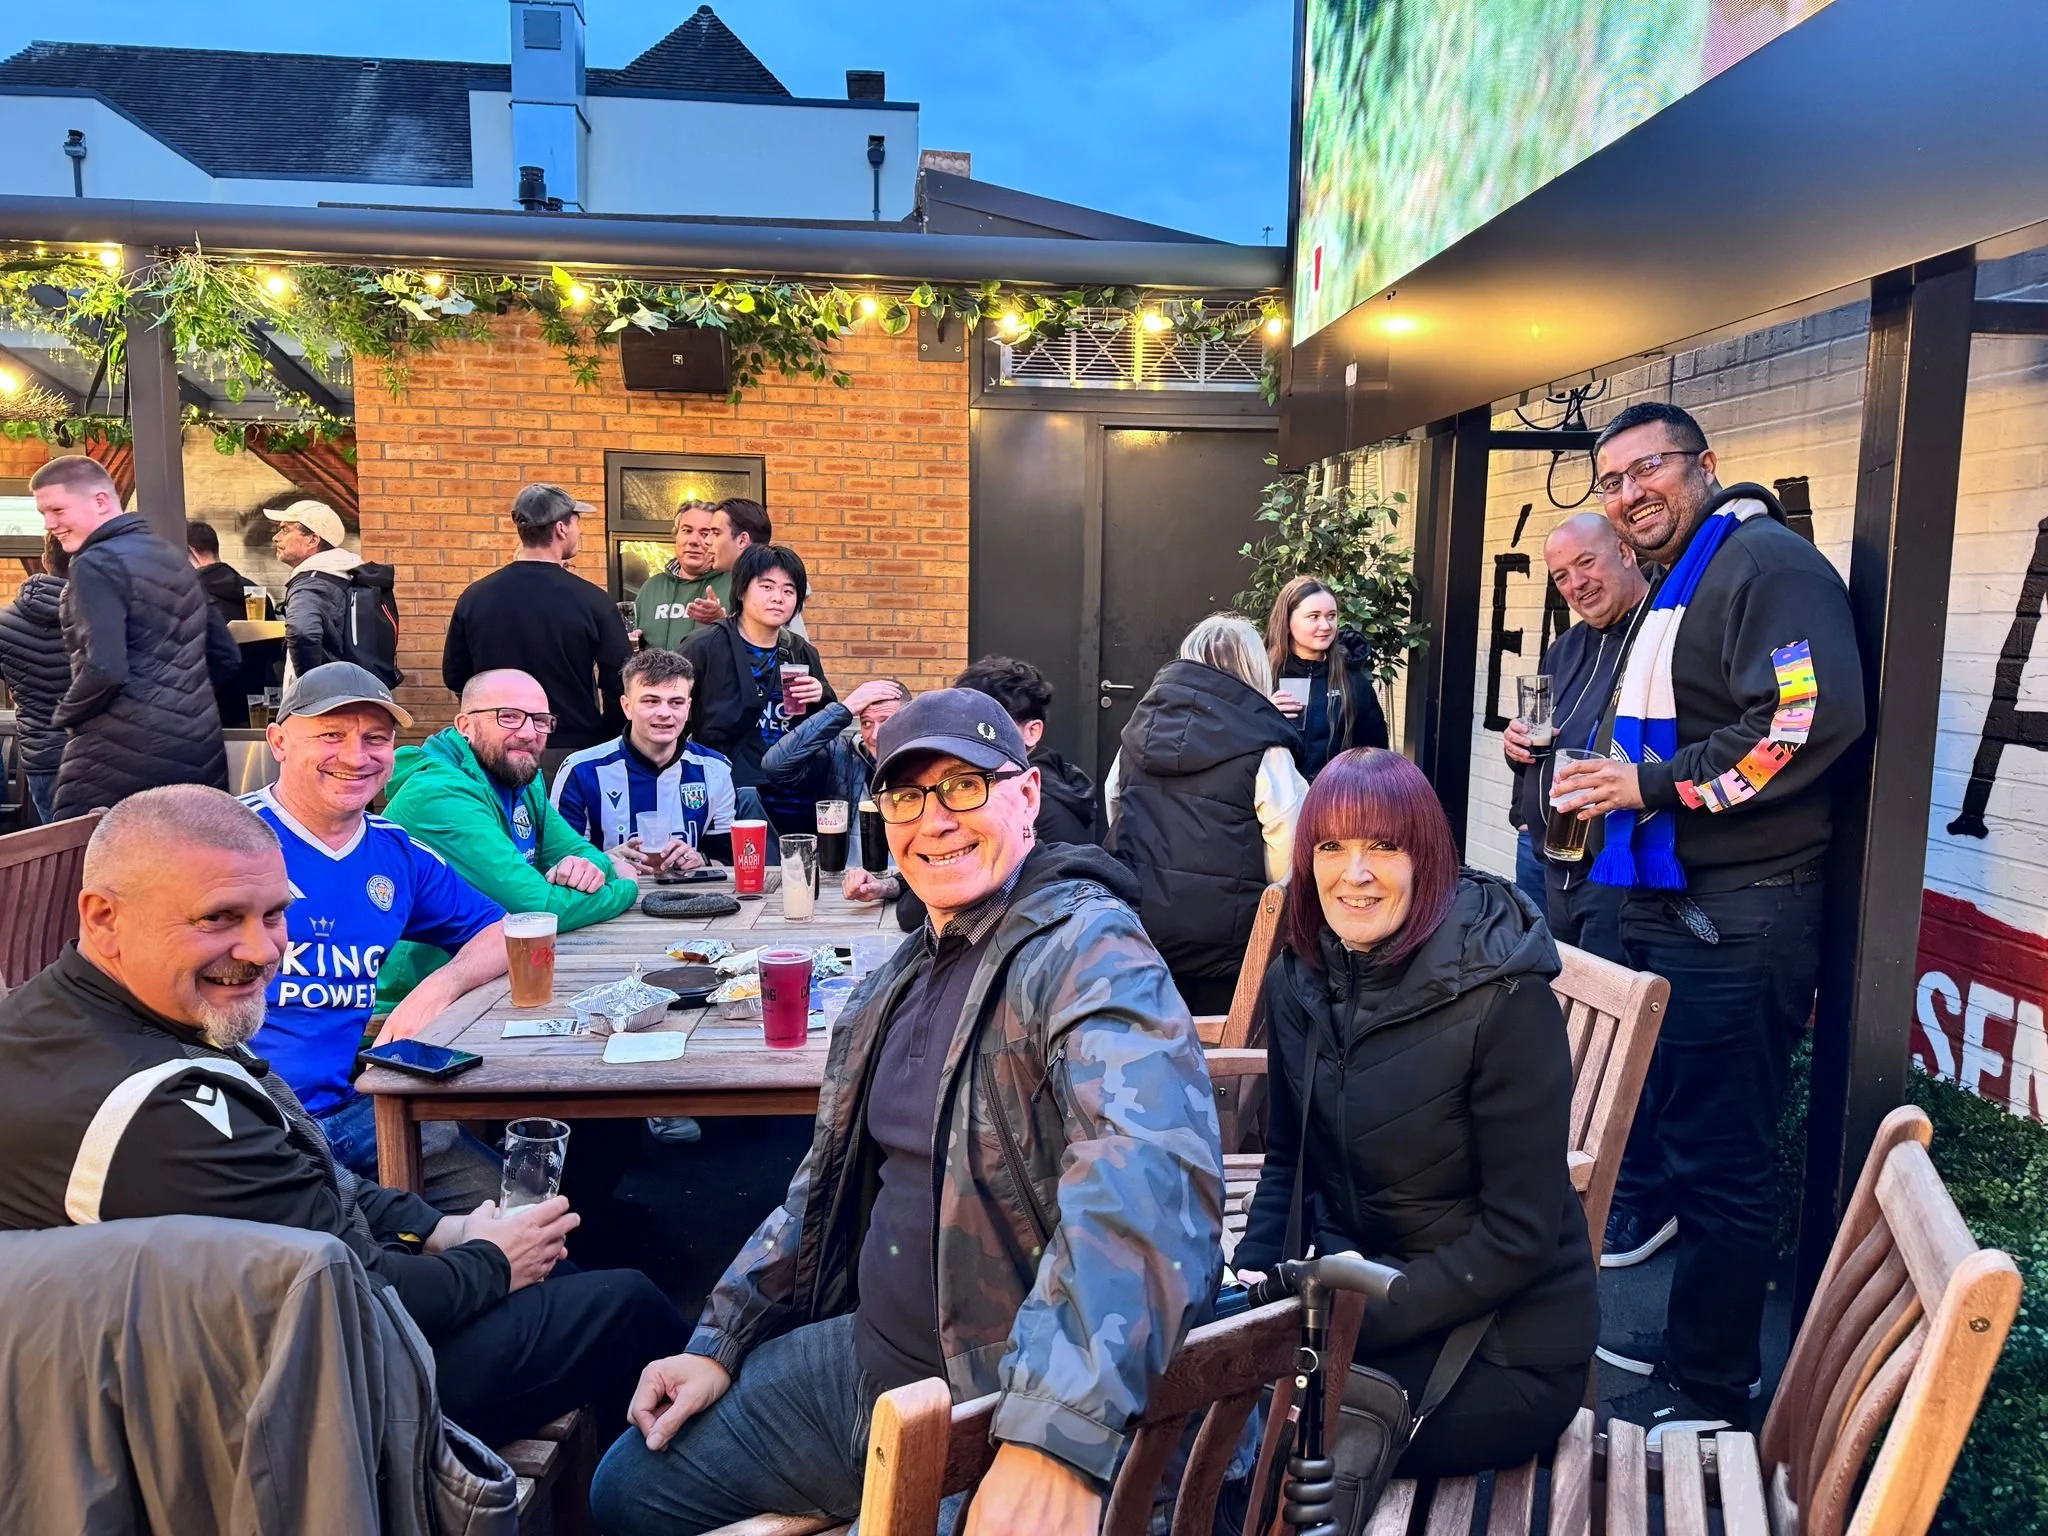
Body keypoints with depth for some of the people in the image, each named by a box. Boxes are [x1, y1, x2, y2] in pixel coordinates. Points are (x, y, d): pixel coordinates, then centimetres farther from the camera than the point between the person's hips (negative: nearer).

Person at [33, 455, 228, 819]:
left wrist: (63, 715, -3)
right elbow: (227, 655, 18)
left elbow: (104, 670, -21)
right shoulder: (172, 558, 15)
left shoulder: (97, 565, -10)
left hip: (123, 756, -8)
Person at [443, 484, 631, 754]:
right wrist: (603, 740, 4)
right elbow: (620, 681, -10)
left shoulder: (474, 597, -3)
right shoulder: (591, 600, -13)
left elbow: (454, 678, 7)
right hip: (577, 748, -3)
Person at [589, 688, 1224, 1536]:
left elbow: (1145, 1176, -36)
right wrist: (719, 1339, 13)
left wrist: (1060, 1436, -46)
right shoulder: (905, 976, 9)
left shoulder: (1087, 950, -19)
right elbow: (829, 1183, 18)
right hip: (867, 1355, 8)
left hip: (1001, 1405, -8)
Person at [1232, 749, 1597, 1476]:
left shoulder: (1504, 999, -20)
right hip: (1355, 1293, 6)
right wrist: (1255, 1272, -8)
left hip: (1503, 1348, -5)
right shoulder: (1297, 983, -1)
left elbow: (1521, 1233, -18)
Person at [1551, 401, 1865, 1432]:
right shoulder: (1672, 591, 21)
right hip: (1668, 909, 11)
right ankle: (1687, 1342, 32)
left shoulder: (1766, 561, -11)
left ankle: (1710, 1392, 13)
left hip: (1738, 920, -10)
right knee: (1671, 1131, 18)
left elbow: (1814, 719, -25)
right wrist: (1606, 789, 15)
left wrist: (1654, 785, -19)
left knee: (1718, 1161, -2)